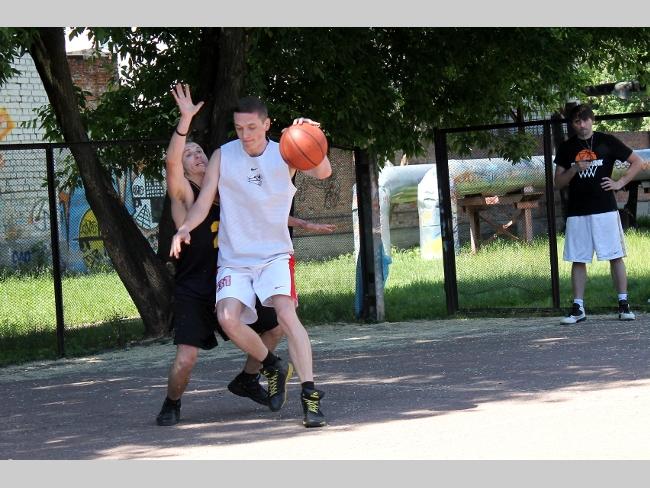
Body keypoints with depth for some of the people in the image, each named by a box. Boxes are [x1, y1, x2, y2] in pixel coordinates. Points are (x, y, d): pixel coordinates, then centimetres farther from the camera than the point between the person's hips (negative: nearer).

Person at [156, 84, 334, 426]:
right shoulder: (183, 192, -10)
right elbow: (170, 161, -31)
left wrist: (303, 224, 22)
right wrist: (186, 119, -41)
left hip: (230, 283, 7)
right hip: (192, 292, -7)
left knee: (275, 328, 13)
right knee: (185, 359, -19)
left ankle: (246, 380, 34)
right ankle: (172, 404, 11)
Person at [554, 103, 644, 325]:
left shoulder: (606, 141, 3)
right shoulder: (566, 148, 9)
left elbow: (637, 162, 7)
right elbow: (558, 182, 8)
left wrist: (620, 183, -2)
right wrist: (575, 170, -10)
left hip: (605, 209, -2)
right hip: (577, 213, 2)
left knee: (615, 256, -3)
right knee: (578, 260, 2)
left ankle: (623, 304, 1)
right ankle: (578, 308, 6)